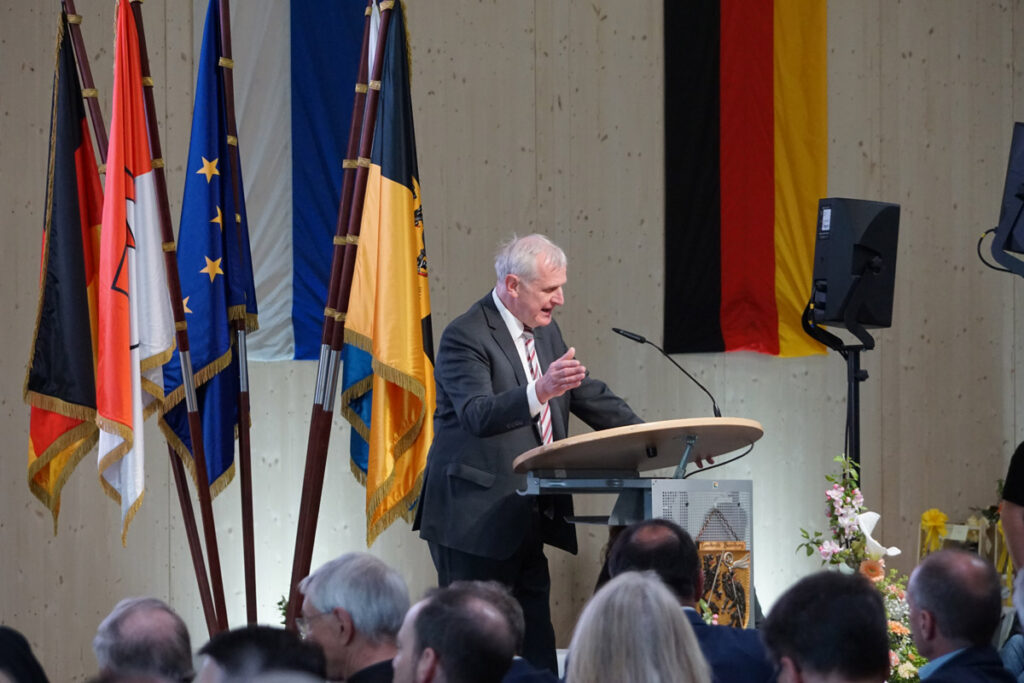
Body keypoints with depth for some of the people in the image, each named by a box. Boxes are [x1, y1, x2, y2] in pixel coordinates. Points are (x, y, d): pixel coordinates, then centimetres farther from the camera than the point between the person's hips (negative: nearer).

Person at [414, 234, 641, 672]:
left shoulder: (546, 332, 14)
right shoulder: (466, 337, -13)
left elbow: (591, 398, 19)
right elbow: (478, 414, -27)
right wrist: (540, 391, -43)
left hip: (527, 518, 8)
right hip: (476, 518, -8)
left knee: (535, 643, 7)